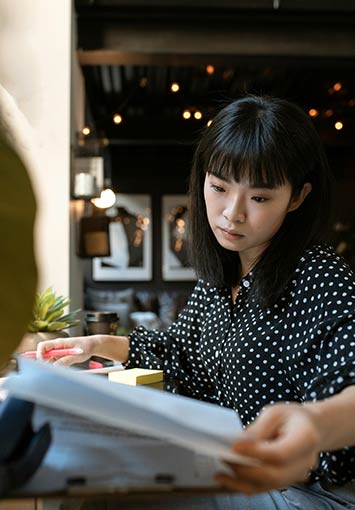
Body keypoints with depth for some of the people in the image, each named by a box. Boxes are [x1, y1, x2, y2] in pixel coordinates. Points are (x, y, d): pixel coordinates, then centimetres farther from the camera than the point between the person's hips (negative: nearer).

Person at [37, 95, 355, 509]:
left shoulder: (321, 278, -21)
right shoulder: (217, 277, 4)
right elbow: (179, 348, 21)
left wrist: (318, 424, -60)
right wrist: (99, 345, 12)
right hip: (232, 474, 7)